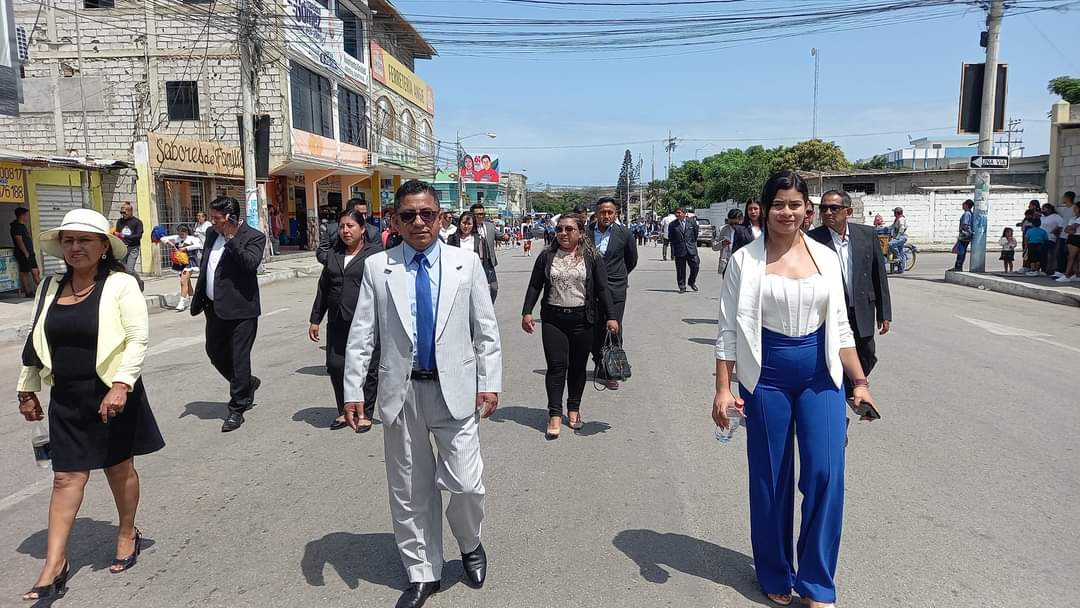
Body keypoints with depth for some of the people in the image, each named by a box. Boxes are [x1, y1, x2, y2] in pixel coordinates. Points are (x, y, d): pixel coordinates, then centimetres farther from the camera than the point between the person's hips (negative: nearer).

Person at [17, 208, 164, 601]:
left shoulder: (121, 285, -9)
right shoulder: (51, 287, 7)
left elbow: (138, 339, -15)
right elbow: (35, 342, 16)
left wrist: (121, 385, -24)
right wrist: (27, 389, 17)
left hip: (112, 394, -4)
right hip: (66, 399, 4)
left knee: (119, 469, 12)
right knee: (66, 478, 5)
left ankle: (128, 534, 35)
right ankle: (54, 566, 11)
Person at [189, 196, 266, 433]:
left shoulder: (253, 237, -10)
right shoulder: (211, 234, 11)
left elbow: (250, 264, -26)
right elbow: (204, 267, 19)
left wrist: (231, 238, -25)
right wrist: (198, 299, 18)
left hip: (240, 309, -8)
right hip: (214, 307, 8)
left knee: (239, 358, -1)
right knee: (214, 352, 17)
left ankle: (236, 410, 11)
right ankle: (248, 384, 39)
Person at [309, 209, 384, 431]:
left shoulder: (376, 252, -3)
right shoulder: (333, 255, 14)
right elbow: (323, 289, 18)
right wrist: (315, 319, 17)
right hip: (338, 323, 5)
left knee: (368, 369, 2)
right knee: (335, 366, 5)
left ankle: (366, 414, 17)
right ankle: (344, 411, 24)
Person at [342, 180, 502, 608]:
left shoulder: (466, 264, 1)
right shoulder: (377, 267, 2)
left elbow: (486, 329, 2)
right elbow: (361, 334, 2)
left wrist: (490, 383, -2)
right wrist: (352, 390, -2)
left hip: (455, 389, -1)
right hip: (401, 391, 1)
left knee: (465, 484, -4)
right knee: (409, 490, 10)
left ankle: (469, 543, 30)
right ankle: (422, 574, 30)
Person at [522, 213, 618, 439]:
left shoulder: (592, 257, 1)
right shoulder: (546, 257, 5)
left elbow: (603, 289, 0)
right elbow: (534, 286, 7)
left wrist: (610, 317, -7)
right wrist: (527, 312, -3)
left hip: (582, 320, 0)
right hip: (553, 319, 0)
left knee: (578, 366, 9)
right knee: (556, 366, -5)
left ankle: (574, 409, 24)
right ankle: (555, 414, -2)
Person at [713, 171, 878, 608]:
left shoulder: (826, 258, 6)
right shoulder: (745, 260, -3)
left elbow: (840, 327, 11)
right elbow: (729, 330, -4)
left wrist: (860, 381, 7)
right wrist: (723, 389, -10)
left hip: (820, 376, 2)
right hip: (766, 378, -2)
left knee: (825, 474, -3)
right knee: (770, 479, 7)